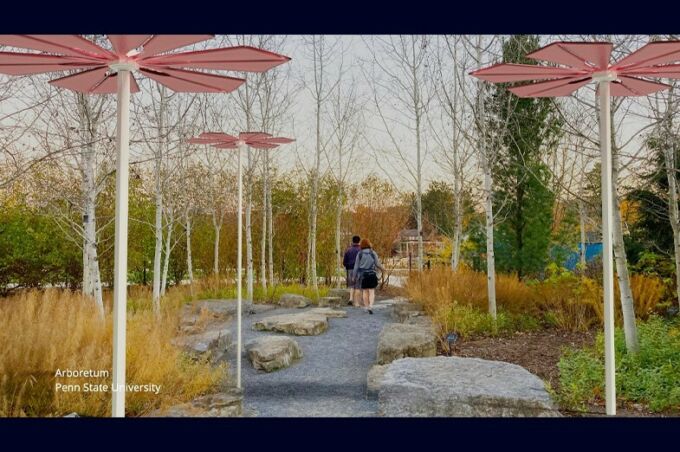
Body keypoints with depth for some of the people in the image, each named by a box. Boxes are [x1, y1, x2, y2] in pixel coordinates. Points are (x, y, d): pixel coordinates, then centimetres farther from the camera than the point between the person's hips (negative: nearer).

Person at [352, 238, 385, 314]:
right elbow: (377, 264, 0)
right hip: (372, 274, -1)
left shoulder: (359, 254, -2)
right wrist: (382, 269, 20)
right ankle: (370, 306, -18)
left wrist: (354, 276, 7)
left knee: (365, 291, 10)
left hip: (362, 275, 1)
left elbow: (356, 266, -1)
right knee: (372, 292, 0)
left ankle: (366, 307, 14)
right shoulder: (373, 253, -2)